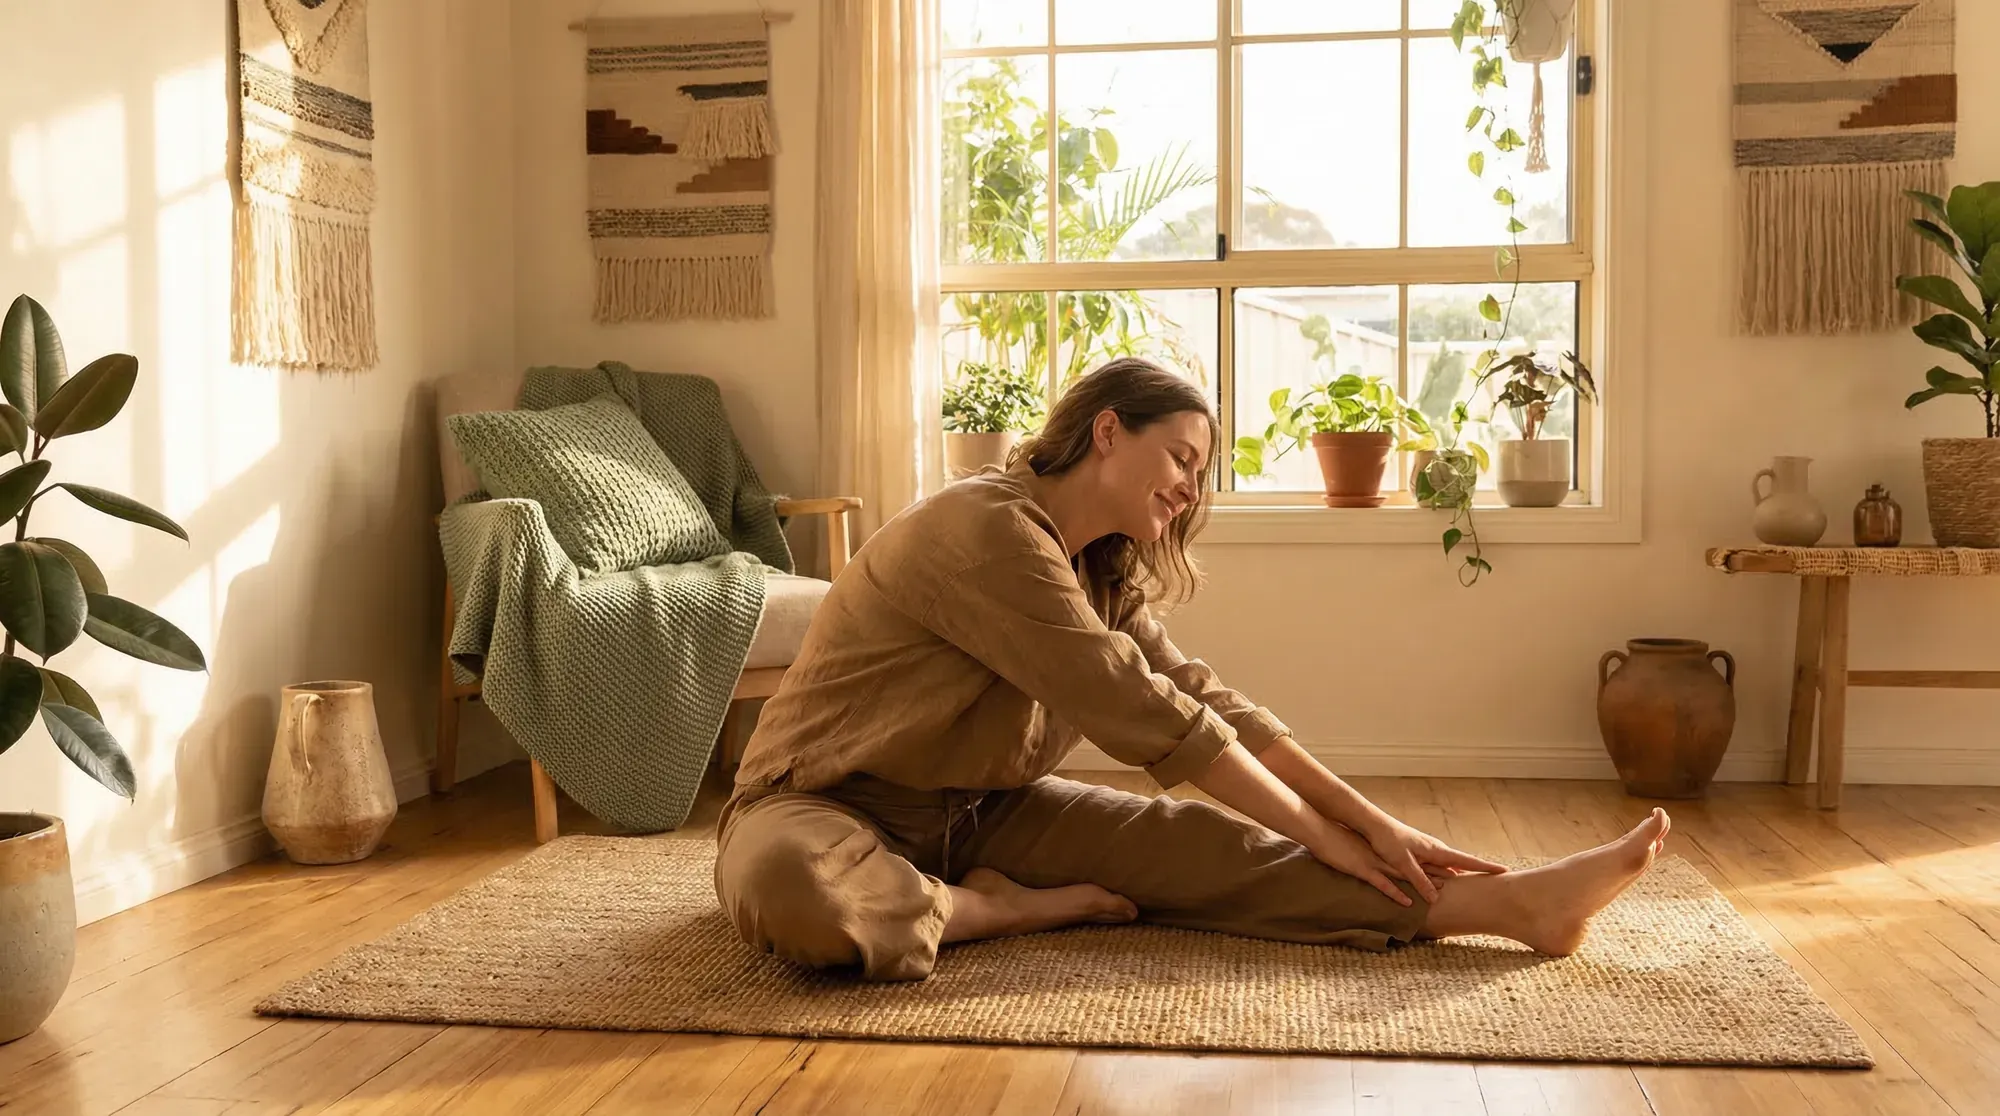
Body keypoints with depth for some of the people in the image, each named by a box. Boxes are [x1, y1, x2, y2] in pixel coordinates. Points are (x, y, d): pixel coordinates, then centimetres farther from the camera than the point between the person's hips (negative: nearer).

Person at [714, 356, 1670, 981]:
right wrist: (1325, 839, -19)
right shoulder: (989, 530, -25)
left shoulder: (1105, 574, 6)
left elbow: (1204, 700, 0)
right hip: (825, 803, -7)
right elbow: (1149, 718, -25)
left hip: (976, 814, 7)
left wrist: (1370, 821, -9)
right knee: (791, 892, -43)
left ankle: (1513, 903, -21)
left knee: (1191, 843, -15)